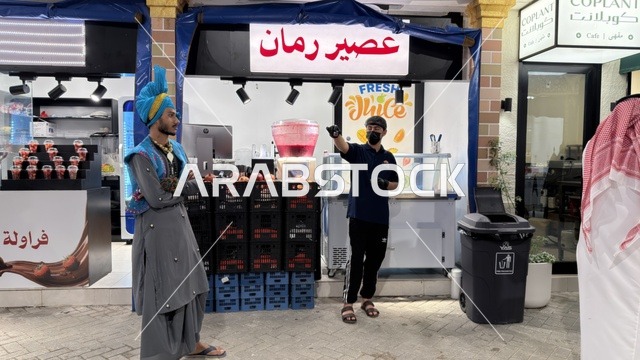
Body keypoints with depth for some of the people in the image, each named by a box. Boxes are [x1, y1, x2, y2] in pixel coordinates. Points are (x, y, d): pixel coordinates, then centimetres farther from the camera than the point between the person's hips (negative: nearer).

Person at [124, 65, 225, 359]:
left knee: (190, 285, 16)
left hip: (180, 225, 8)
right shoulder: (142, 155, -14)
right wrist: (181, 188, -5)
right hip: (157, 230, -8)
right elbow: (156, 198, -20)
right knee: (161, 293, 1)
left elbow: (188, 187, 8)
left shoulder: (176, 149, 9)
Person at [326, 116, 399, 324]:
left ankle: (367, 299, 26)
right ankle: (348, 303, 4)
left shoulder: (389, 157, 13)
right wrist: (335, 135, -46)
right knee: (356, 259, -5)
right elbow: (343, 146, -23)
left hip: (380, 217, 5)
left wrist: (385, 184, -5)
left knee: (375, 259, 11)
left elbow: (395, 184, 18)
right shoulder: (358, 151, 0)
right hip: (359, 215, -4)